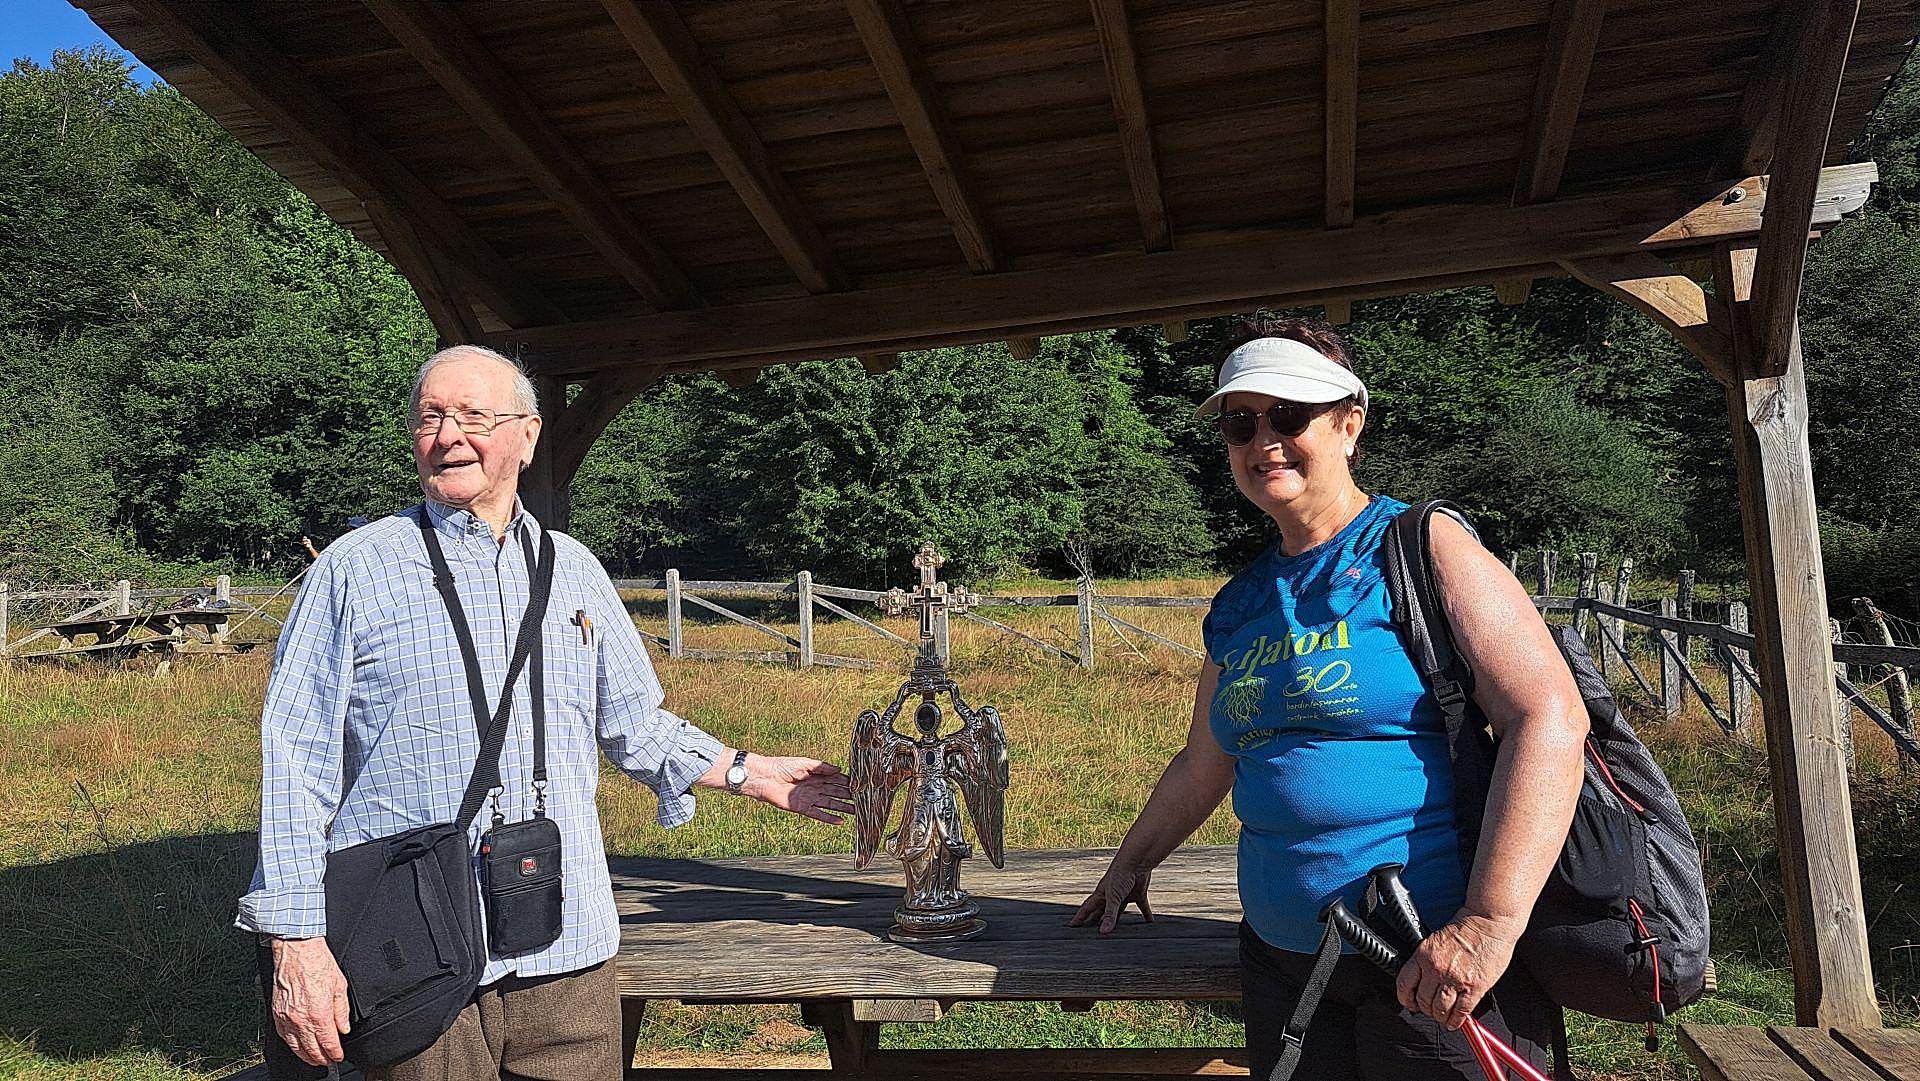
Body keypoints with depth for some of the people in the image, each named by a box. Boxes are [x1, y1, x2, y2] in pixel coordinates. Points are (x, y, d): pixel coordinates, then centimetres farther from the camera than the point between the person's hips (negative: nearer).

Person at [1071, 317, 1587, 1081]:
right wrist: (1131, 865, 30)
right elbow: (1203, 765, 22)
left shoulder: (1424, 547, -8)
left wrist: (1489, 923, -26)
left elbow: (1549, 719, -19)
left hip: (1438, 960, -5)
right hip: (1283, 958, 6)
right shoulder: (1239, 606, 10)